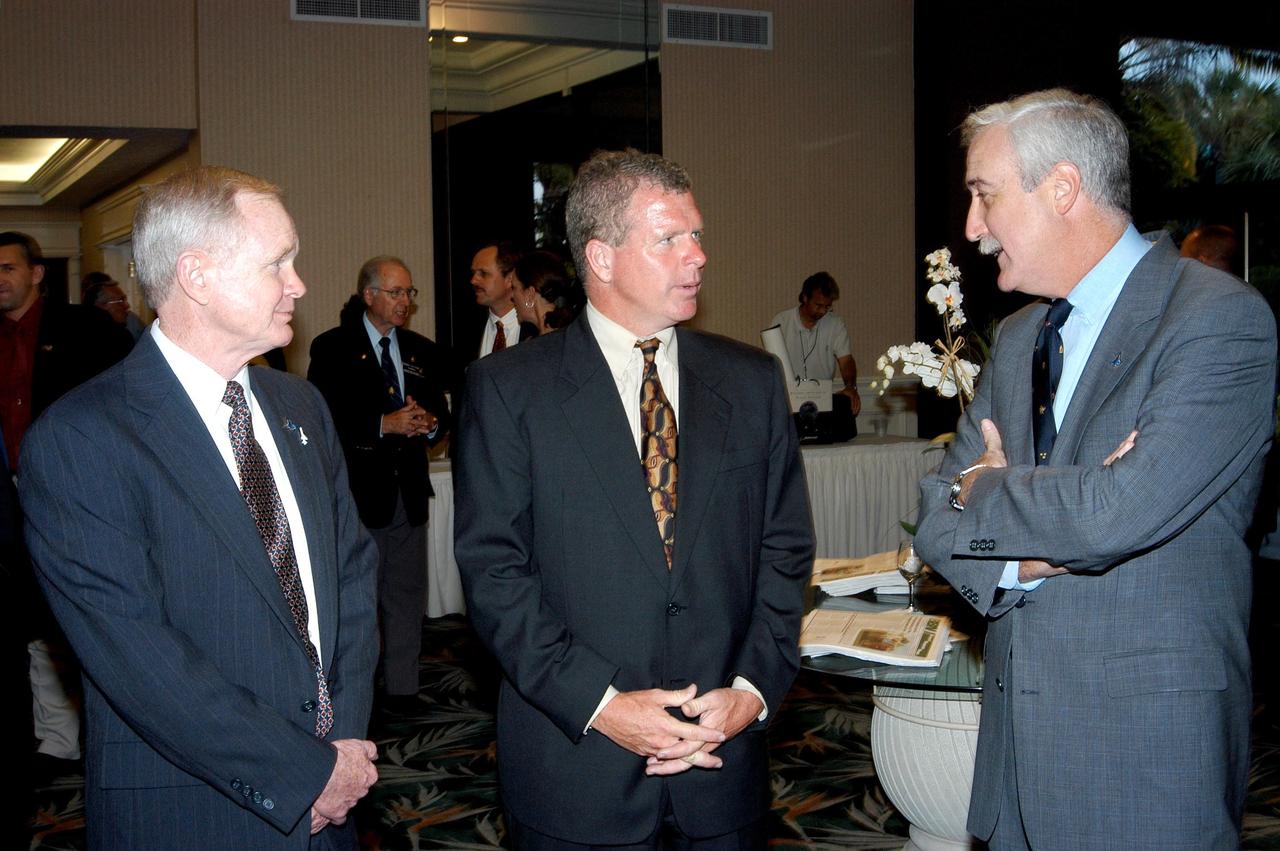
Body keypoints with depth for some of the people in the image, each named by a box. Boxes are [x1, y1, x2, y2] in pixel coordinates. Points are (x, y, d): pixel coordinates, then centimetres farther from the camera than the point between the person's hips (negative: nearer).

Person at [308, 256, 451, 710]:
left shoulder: (422, 352, 13)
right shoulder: (332, 348, -3)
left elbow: (441, 414, 14)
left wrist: (429, 425, -10)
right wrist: (384, 424, -20)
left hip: (409, 490, 5)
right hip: (359, 490, -5)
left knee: (407, 594, 9)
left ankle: (403, 688, 17)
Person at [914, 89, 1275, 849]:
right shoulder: (1019, 338, 11)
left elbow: (1118, 513, -24)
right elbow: (940, 521, 7)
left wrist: (984, 492, -7)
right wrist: (1023, 560, -14)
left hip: (1147, 752, -6)